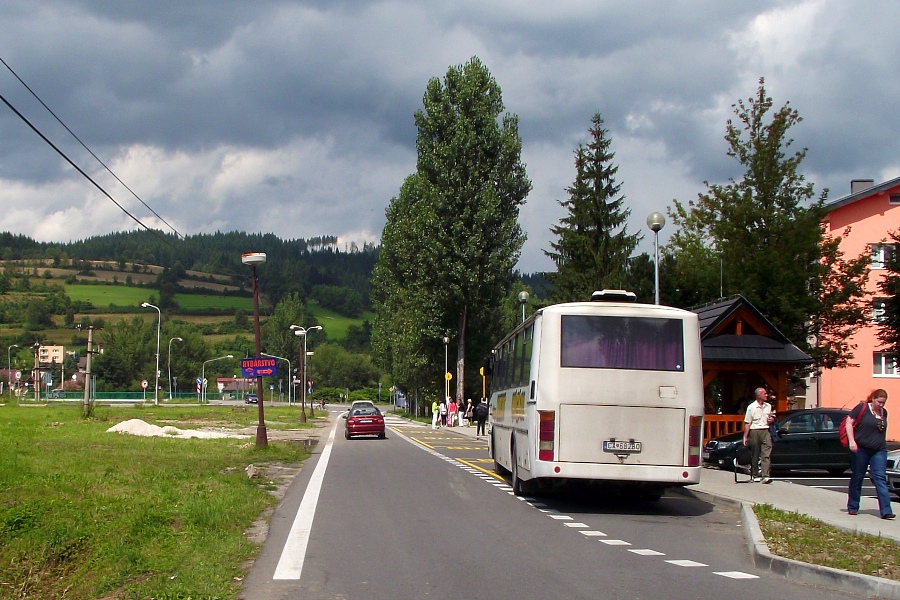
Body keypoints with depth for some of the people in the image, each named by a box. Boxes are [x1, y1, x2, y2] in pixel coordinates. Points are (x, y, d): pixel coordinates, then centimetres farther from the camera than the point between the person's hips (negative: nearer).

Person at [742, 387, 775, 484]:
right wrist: (745, 437, -7)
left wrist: (772, 420, 2)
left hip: (765, 431, 3)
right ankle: (756, 475, 16)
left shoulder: (768, 406, 12)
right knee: (755, 455, 4)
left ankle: (765, 476, -16)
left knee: (766, 454, -10)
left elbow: (772, 418, 27)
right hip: (754, 432, -3)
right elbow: (747, 423, -3)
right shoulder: (751, 407, -2)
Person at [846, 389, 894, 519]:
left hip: (879, 451, 4)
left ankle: (886, 511, -14)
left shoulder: (884, 412, 11)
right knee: (857, 478, 7)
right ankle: (853, 507, 22)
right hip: (860, 449, -4)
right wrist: (852, 441, -16)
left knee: (880, 478, -7)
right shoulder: (862, 408, -6)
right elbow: (849, 422, -8)